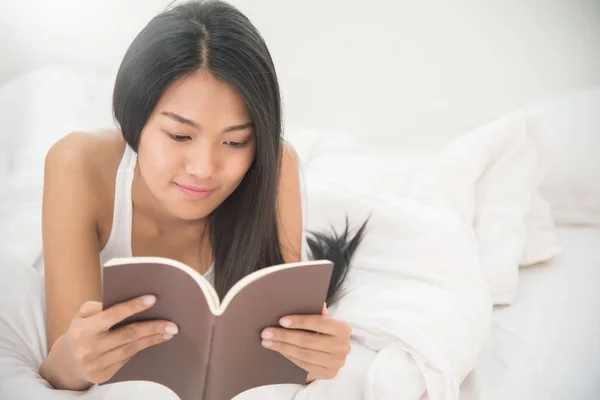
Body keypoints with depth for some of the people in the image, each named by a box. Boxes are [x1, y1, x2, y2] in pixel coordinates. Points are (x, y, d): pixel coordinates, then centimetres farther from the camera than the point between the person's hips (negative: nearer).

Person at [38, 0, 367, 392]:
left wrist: (310, 351, -46)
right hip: (114, 379, 0)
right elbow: (59, 376, -32)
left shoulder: (273, 166, -28)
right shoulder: (81, 167, -31)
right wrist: (72, 358, -53)